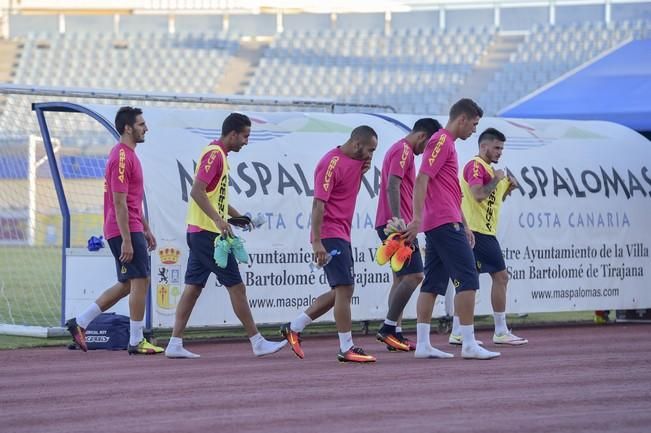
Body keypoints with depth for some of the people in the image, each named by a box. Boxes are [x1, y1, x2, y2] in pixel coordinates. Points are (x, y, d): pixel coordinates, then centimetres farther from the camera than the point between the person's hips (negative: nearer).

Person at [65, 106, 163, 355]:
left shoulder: (128, 155, 18)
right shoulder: (122, 157, -15)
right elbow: (119, 202, -20)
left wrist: (146, 229, 24)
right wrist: (126, 240, -22)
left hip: (131, 229, 10)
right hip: (125, 230, -10)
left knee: (127, 285, 13)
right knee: (140, 281, -8)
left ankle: (80, 323, 15)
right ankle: (136, 341, -4)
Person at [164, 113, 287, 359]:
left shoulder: (218, 155, 17)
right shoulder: (214, 155, -14)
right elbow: (197, 191, -25)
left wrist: (238, 216, 23)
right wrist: (218, 219, -32)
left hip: (200, 234, 10)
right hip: (209, 234, -10)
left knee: (193, 287, 7)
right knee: (236, 286, -4)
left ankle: (175, 344, 6)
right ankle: (258, 342, 1)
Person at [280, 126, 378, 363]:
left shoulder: (354, 161, 12)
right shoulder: (332, 163, -16)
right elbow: (318, 203, -20)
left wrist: (361, 172, 5)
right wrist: (317, 242, -25)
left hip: (341, 235, 10)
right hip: (330, 235, -10)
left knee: (340, 292, 12)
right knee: (345, 289, -11)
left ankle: (294, 327, 19)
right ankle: (346, 348, -8)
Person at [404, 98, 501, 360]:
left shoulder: (446, 143, 22)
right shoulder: (441, 141, -9)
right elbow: (422, 179, -19)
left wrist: (463, 225, 27)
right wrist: (417, 218, -26)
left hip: (436, 225, 10)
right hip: (446, 223, -10)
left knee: (432, 284, 7)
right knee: (467, 280, -9)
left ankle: (422, 343, 6)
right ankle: (469, 344, -11)